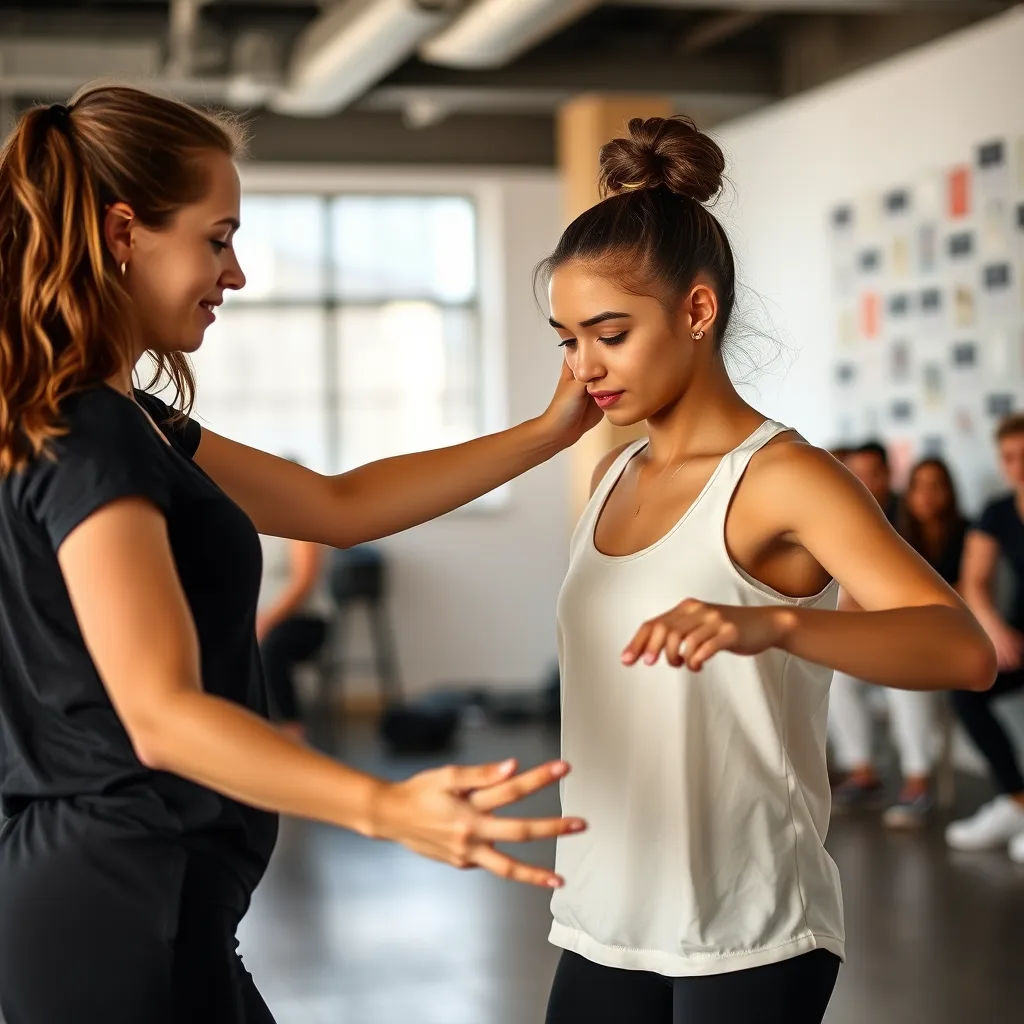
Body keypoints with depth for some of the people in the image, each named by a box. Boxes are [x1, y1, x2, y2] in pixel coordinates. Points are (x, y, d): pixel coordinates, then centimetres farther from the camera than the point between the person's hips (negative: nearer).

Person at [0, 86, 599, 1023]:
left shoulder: (123, 421, 12)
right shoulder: (84, 441, -19)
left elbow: (338, 506, 16)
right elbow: (161, 715, -30)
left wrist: (550, 431, 14)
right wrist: (384, 809, -43)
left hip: (137, 906, 10)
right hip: (124, 917, -10)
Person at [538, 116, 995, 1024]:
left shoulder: (782, 479, -13)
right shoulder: (613, 476, 8)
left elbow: (966, 651, -27)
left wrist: (772, 624, -41)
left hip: (744, 937, -6)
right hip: (604, 923, 6)